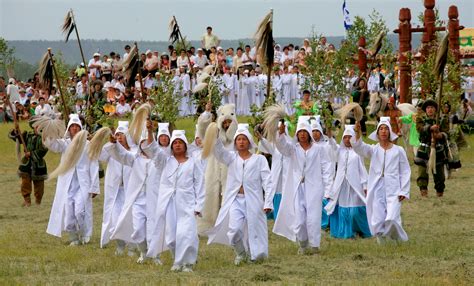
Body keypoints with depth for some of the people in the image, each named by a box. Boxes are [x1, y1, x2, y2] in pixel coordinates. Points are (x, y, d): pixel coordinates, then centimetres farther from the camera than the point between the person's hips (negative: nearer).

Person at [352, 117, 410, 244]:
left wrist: (404, 191, -2)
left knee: (391, 220, -18)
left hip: (393, 190, -2)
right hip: (377, 189, 2)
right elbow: (359, 147, -9)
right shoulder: (373, 150, 10)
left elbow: (405, 172, 7)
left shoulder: (398, 150, 7)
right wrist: (357, 133, -28)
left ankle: (401, 241, 6)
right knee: (377, 223, -4)